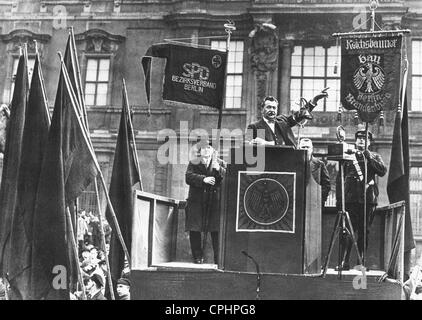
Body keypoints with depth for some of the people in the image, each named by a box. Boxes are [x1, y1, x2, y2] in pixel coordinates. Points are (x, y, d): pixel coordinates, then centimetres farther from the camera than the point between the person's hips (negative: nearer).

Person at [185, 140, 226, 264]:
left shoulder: (220, 163, 9)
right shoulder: (193, 163, 6)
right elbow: (188, 177, -9)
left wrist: (219, 170, -17)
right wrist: (204, 179, -21)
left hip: (215, 202, 0)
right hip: (197, 202, 0)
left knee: (216, 231, -4)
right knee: (194, 230, 0)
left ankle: (219, 258, 3)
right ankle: (198, 256, 12)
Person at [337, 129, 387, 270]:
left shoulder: (374, 157, 14)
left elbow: (383, 171, -4)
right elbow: (340, 178, 12)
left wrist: (369, 157, -9)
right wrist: (339, 199, 5)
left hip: (368, 199, 1)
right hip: (350, 199, -1)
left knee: (364, 232, 3)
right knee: (348, 231, -6)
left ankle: (361, 262, 10)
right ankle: (344, 262, -5)